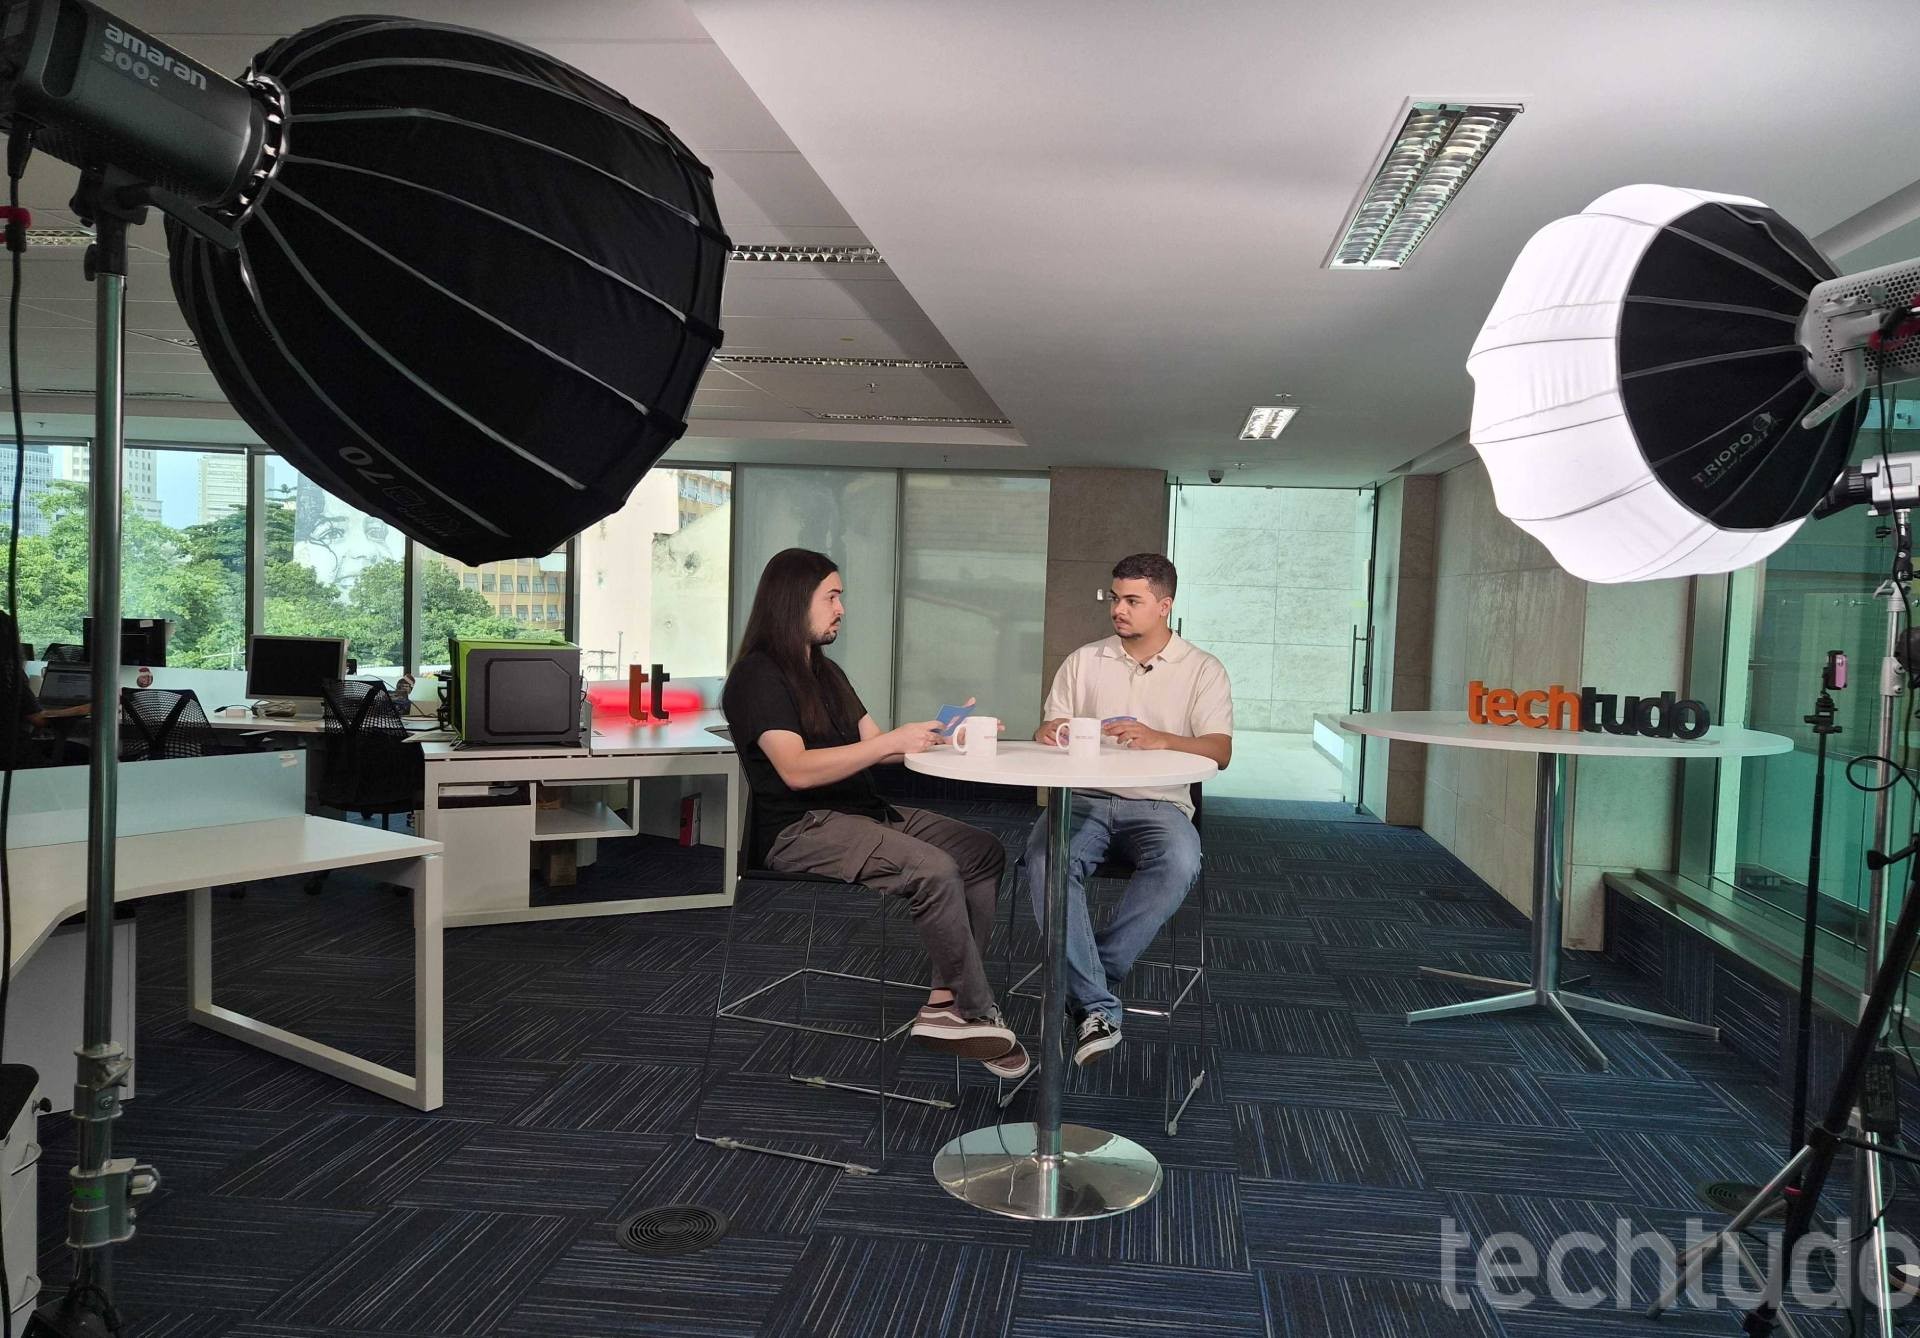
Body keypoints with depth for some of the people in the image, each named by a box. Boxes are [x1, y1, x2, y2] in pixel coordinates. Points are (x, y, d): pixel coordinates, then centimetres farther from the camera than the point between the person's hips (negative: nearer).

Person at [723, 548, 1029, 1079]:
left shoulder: (825, 672, 21)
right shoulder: (758, 676, -9)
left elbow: (873, 747, 16)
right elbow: (797, 770, -21)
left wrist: (941, 734, 0)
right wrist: (892, 742, -23)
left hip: (862, 813, 10)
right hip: (799, 830, -9)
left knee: (984, 851, -6)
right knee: (935, 870, -28)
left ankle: (942, 1003, -12)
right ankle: (979, 1015, -13)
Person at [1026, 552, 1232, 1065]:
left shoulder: (1202, 670, 8)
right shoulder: (1084, 661, 15)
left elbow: (1220, 752, -3)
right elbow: (1048, 732, 13)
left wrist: (1159, 739, -21)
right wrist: (1050, 733, -13)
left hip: (1159, 804, -1)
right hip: (1084, 799, 1)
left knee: (1180, 863, -36)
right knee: (1044, 859, -32)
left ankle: (1093, 975, -21)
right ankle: (1098, 1005, -30)